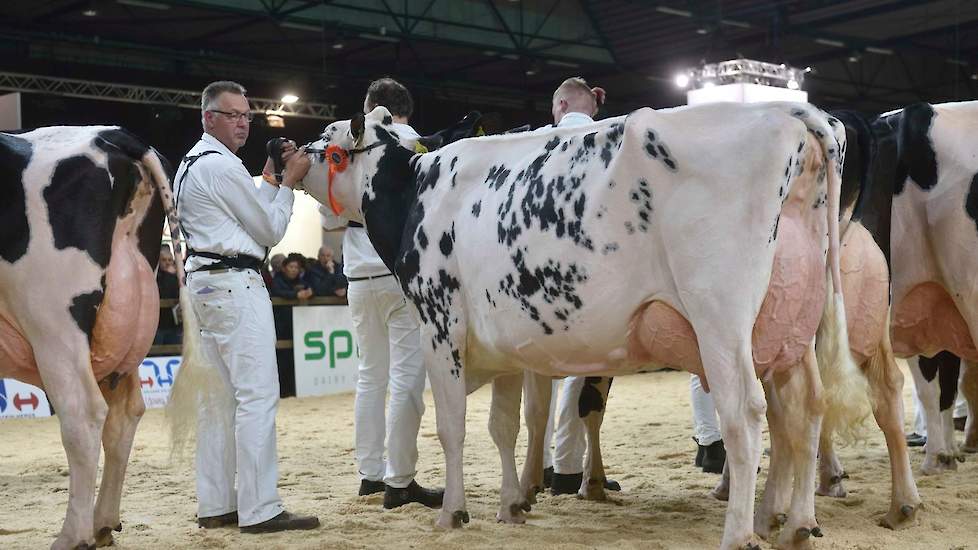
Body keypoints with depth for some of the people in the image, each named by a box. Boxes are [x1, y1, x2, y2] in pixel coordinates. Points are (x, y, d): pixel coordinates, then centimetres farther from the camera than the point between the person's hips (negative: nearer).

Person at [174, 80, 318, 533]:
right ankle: (260, 510, -12)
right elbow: (270, 230, -7)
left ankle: (214, 505, 14)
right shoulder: (223, 166, -12)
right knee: (257, 394, -11)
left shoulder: (190, 165, 19)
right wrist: (289, 181, 3)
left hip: (205, 282, 11)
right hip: (235, 283, -11)